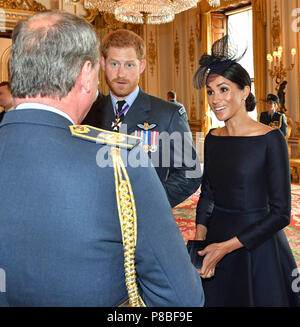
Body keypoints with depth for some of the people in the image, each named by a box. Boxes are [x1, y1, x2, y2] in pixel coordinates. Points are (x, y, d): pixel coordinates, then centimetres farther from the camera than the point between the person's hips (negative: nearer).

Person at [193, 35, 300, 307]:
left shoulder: (270, 139, -15)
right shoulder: (212, 139, 2)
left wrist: (226, 246, -19)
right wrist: (200, 236, -6)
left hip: (257, 245, -5)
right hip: (215, 238, 5)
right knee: (215, 299, 20)